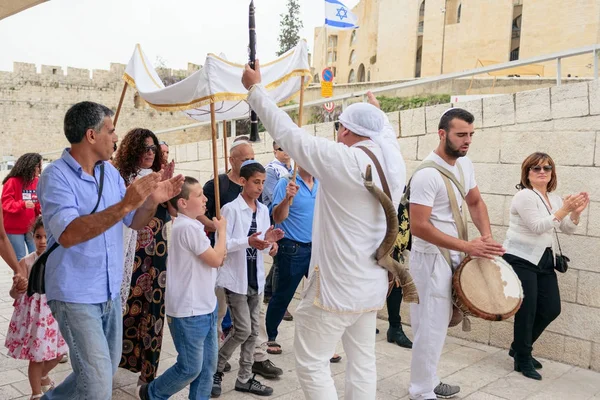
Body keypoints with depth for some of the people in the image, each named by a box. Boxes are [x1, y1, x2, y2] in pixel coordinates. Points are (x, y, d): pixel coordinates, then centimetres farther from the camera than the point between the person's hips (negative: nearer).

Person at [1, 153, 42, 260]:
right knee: (20, 260, 2)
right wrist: (23, 204, -30)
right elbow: (5, 203, -14)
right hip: (15, 228, -5)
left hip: (32, 228, 5)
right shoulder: (12, 182, -11)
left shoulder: (37, 182, 5)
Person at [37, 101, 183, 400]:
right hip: (76, 297, -7)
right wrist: (124, 205, -34)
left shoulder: (110, 172, 6)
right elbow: (68, 234, -29)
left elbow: (135, 222, 10)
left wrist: (151, 201, -11)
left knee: (104, 375, 20)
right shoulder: (56, 177, -15)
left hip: (111, 293, 7)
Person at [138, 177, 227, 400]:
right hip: (189, 312, -9)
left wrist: (219, 255, 3)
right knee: (191, 368, 4)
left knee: (208, 365, 14)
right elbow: (216, 260, -17)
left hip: (204, 307, 10)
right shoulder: (188, 227, -21)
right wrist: (222, 230, -5)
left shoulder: (190, 225, 11)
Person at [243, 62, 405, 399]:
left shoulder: (343, 159, -19)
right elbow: (387, 135, 26)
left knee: (311, 365, 5)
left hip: (337, 286, -8)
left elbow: (287, 132, -13)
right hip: (372, 285, 8)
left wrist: (255, 88, -1)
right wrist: (378, 113, 46)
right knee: (363, 363, 17)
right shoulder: (394, 163, 3)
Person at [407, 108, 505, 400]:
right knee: (431, 326, 0)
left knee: (438, 323, 17)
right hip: (432, 258, -8)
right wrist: (467, 246, -26)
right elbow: (418, 226, -26)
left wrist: (487, 236, -2)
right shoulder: (427, 174, -22)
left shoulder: (465, 164, 4)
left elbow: (475, 202, 17)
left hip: (452, 256, 8)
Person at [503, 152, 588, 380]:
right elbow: (537, 227, -19)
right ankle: (523, 360, 12)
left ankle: (519, 348, 25)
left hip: (544, 261, 8)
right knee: (527, 310, -5)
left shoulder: (554, 198, 12)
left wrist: (576, 212, -7)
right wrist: (564, 210, -21)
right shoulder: (525, 196, -12)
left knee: (551, 308, 7)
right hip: (521, 259, -8)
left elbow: (568, 230, 12)